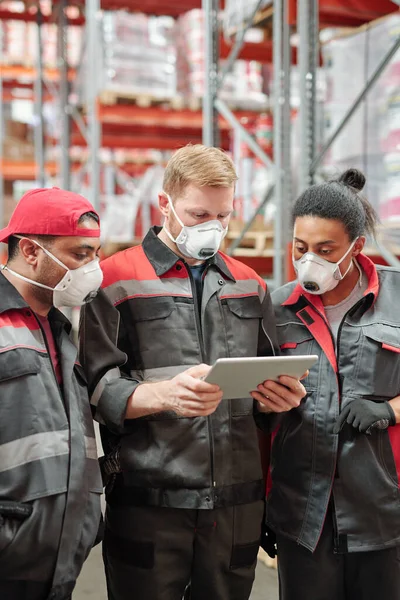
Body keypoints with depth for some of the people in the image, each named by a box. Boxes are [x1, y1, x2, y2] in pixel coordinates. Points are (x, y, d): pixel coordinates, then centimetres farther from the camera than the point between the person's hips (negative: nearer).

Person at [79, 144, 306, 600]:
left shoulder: (249, 285, 15)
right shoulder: (116, 281, 0)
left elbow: (274, 383, 20)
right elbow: (98, 388, -8)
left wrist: (283, 396, -3)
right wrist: (165, 394, -25)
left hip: (237, 505, 4)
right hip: (147, 505, -4)